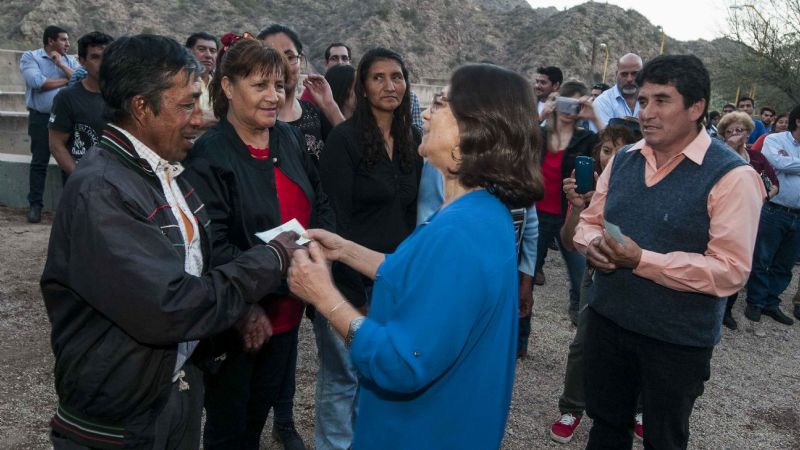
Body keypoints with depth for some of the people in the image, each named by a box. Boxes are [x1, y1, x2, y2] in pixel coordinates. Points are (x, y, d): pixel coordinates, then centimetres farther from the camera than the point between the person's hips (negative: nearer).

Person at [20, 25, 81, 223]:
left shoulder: (70, 60, 11)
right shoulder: (30, 57, -1)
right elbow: (37, 82, -17)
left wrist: (61, 64, -11)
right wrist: (67, 80, -7)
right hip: (41, 118, -3)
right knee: (39, 162, 2)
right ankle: (35, 204, 9)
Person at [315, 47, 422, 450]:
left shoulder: (412, 141, 7)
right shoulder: (344, 138, -11)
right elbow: (336, 216, -14)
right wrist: (353, 289, -15)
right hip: (350, 278, -6)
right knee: (342, 376, 7)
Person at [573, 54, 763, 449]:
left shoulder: (731, 176, -16)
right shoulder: (623, 160, 3)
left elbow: (730, 270, -22)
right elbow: (589, 220, 11)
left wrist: (641, 260, -28)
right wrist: (592, 245, -13)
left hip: (678, 341, -5)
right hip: (606, 320, 5)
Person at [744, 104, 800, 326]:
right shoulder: (774, 140, -3)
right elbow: (778, 162, -22)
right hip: (774, 212, -6)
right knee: (761, 260, 4)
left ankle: (771, 303, 25)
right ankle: (755, 302, 16)